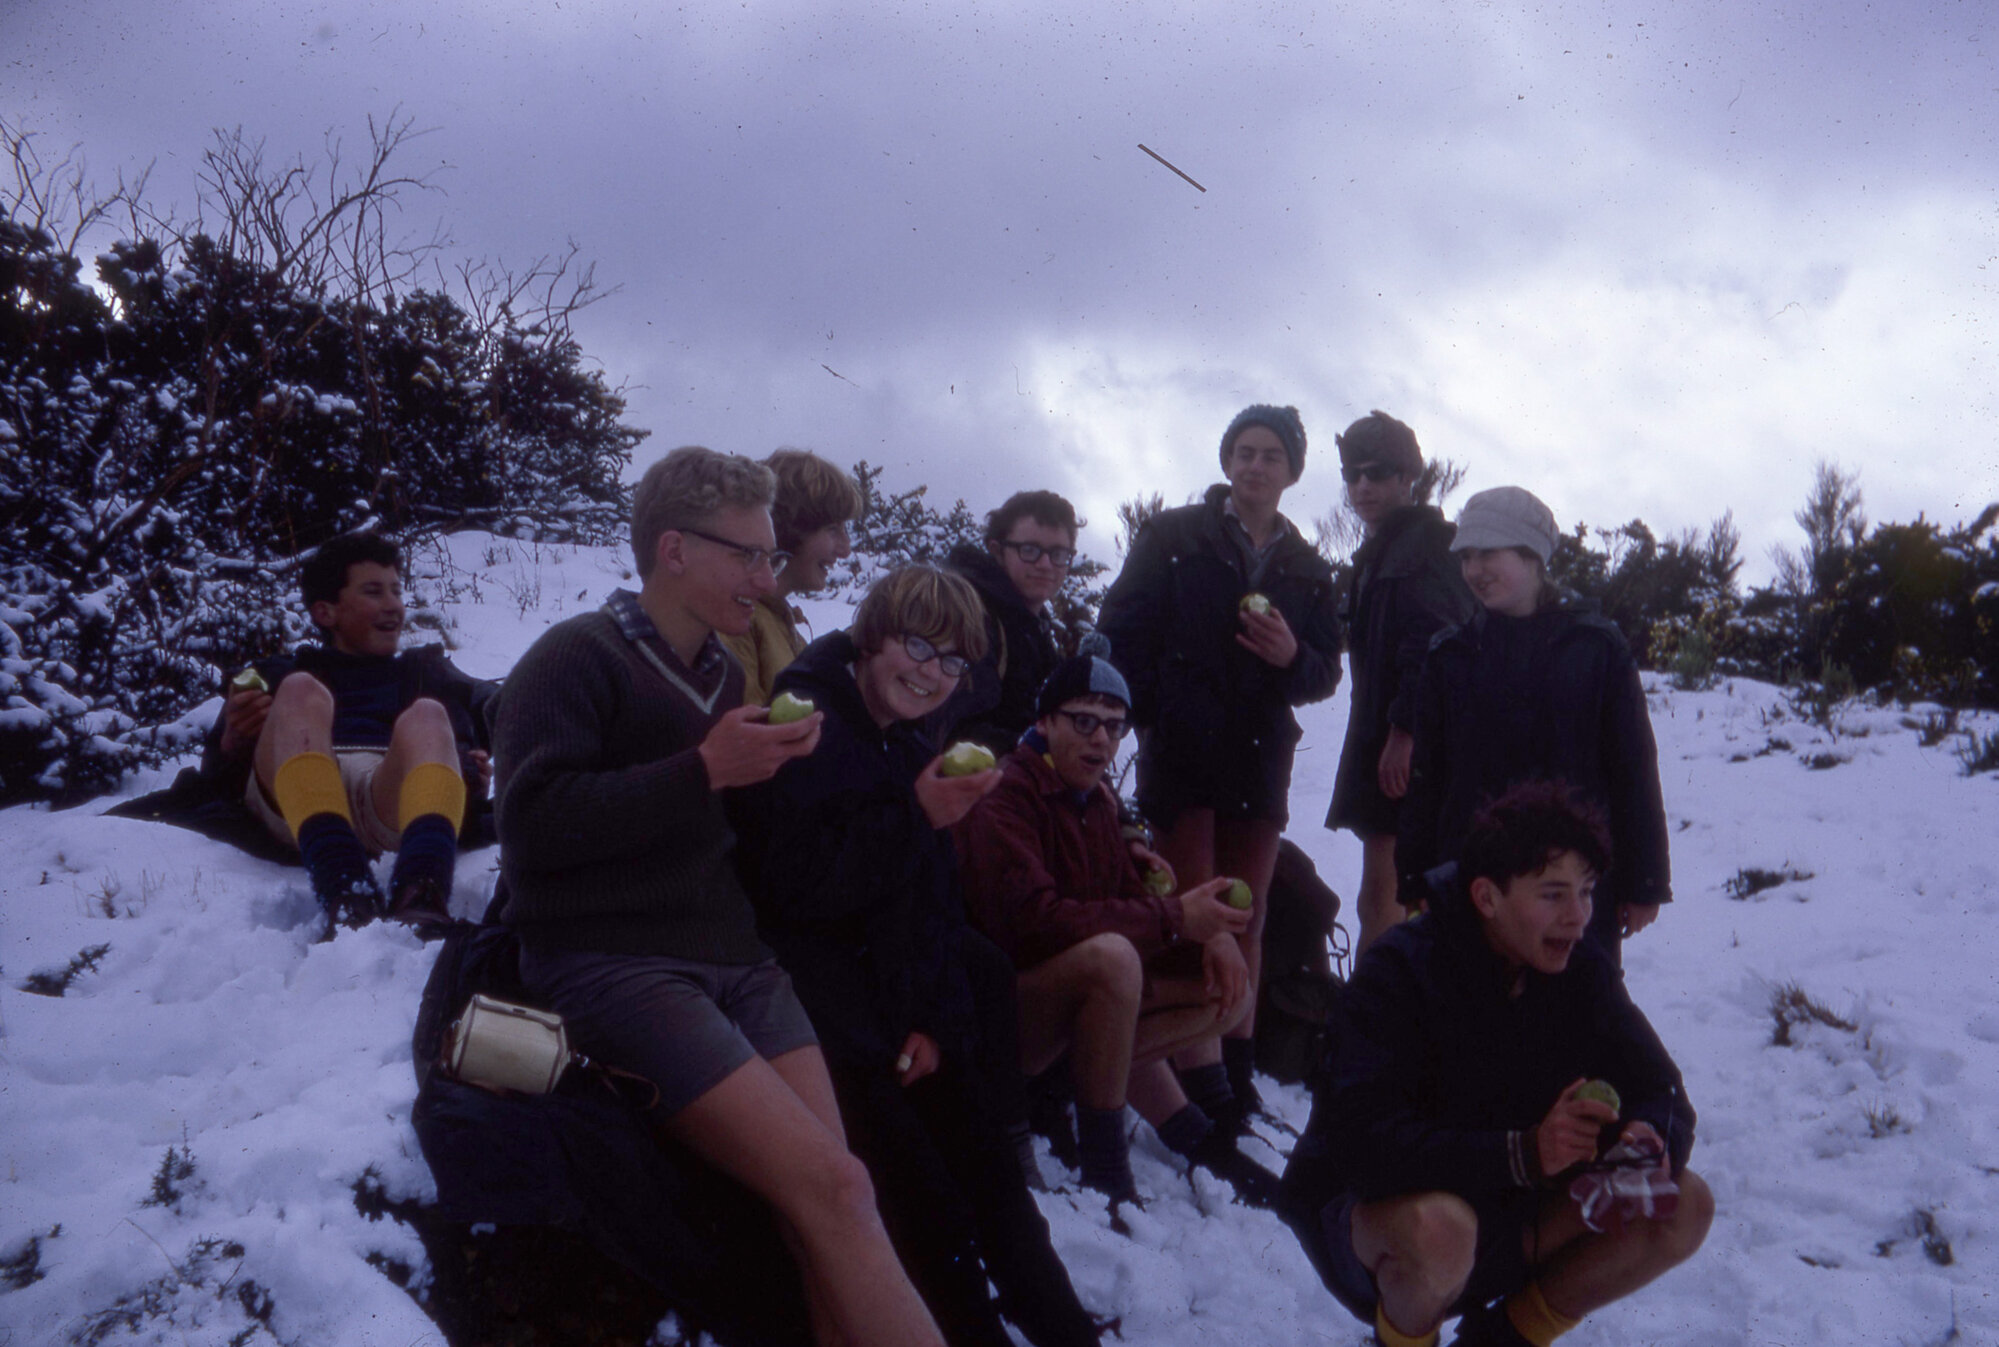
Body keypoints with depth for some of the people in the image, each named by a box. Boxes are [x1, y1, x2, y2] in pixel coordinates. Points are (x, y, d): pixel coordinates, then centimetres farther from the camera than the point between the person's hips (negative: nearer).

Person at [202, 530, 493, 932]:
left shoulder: (425, 671, 38)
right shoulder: (275, 675, 36)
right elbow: (218, 779, 21)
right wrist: (233, 740, -2)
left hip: (394, 792, 0)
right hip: (291, 802, 0)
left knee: (427, 716, -29)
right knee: (301, 693, -27)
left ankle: (421, 892, -59)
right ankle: (343, 891, -51)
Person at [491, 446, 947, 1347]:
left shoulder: (723, 673, 21)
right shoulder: (577, 656, -2)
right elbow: (531, 824, -15)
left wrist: (776, 762, 6)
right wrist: (705, 771, -16)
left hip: (732, 958, 7)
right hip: (609, 961, -7)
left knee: (832, 1199, -12)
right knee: (830, 1187, -21)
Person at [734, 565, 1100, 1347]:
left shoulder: (916, 747, 12)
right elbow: (797, 892, -20)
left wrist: (934, 1020, 2)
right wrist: (917, 819, -25)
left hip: (889, 988, 7)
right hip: (811, 982, -7)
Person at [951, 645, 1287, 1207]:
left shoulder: (1096, 798, 11)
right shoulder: (1003, 795, -17)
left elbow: (1131, 893, 12)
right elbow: (1034, 919, -29)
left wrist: (1212, 932, -9)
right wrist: (1175, 918, -29)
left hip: (1081, 996, 9)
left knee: (1228, 987, -1)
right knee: (1112, 955, -36)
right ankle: (1103, 1162, -22)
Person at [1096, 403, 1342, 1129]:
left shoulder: (1306, 569, 13)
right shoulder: (1174, 537, 2)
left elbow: (1326, 673, 11)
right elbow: (1122, 634, -4)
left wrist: (1293, 657, -11)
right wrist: (1142, 718, -14)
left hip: (1261, 760, 4)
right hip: (1182, 755, -4)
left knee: (1246, 920, 11)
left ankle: (1236, 1074, 20)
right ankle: (1203, 1081, -8)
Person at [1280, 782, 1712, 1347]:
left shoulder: (1581, 972, -5)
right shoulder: (1399, 971, -23)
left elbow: (1660, 1094, -1)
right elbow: (1363, 1143, -33)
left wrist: (1646, 1140, -25)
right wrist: (1522, 1152, -41)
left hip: (1503, 1210, 6)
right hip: (1367, 1214, -6)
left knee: (1686, 1206, -11)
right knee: (1438, 1229, -40)